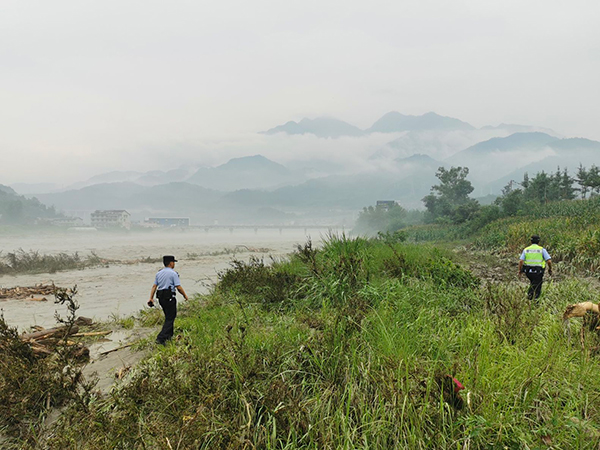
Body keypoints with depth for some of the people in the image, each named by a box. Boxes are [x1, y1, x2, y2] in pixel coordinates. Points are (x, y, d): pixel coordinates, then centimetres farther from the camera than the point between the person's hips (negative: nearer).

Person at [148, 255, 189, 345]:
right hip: (169, 298, -8)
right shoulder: (173, 273, -10)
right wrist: (185, 295, 2)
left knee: (168, 316, 22)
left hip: (160, 298, 8)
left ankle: (169, 335, 32)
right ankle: (161, 338, -12)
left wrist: (151, 298, 7)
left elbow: (154, 286, 7)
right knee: (170, 318, -2)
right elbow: (179, 287, -12)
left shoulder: (159, 273, 11)